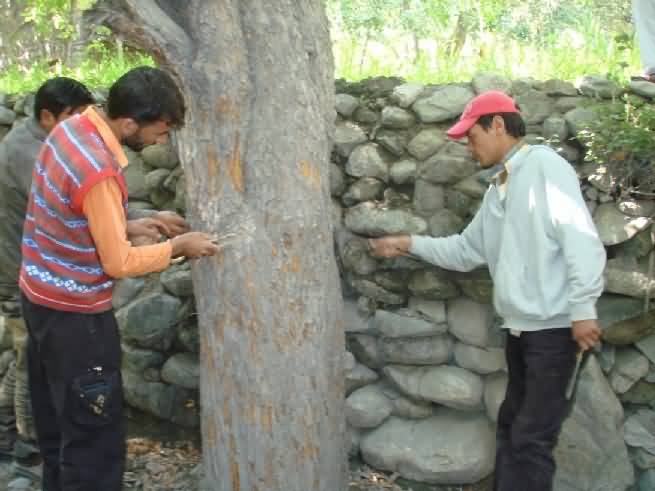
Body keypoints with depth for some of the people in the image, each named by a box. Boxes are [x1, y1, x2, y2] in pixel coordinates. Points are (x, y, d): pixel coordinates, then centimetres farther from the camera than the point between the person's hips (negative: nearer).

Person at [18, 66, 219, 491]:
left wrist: (130, 226, 8)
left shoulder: (71, 128, -1)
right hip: (73, 312, -9)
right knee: (95, 439, 4)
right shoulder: (100, 172, -29)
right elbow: (119, 263, -20)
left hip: (41, 295, 9)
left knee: (57, 422, 22)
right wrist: (177, 247, -9)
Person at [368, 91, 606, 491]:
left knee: (532, 438, -6)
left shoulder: (544, 165, -11)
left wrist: (582, 309, -21)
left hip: (553, 327, -9)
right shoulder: (498, 191, 16)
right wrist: (409, 244, 13)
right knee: (511, 426, 18)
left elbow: (581, 239, -18)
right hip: (520, 328, 9)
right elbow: (466, 251, 20)